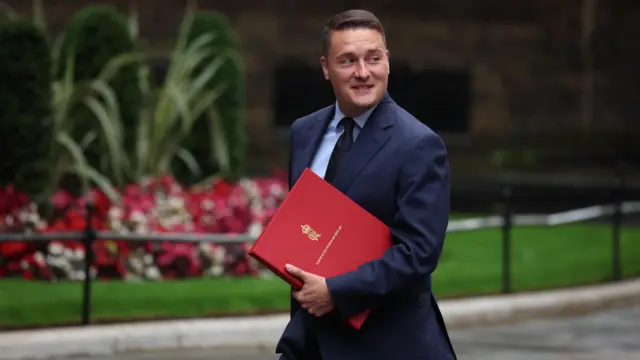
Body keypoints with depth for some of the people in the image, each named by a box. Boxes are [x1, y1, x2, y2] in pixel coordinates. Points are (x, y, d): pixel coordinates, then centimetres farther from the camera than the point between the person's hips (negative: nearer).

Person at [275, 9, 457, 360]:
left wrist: (336, 291, -21)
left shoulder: (418, 145, -14)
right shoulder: (304, 132, 8)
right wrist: (295, 272, 0)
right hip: (311, 330, 6)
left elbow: (418, 252, -19)